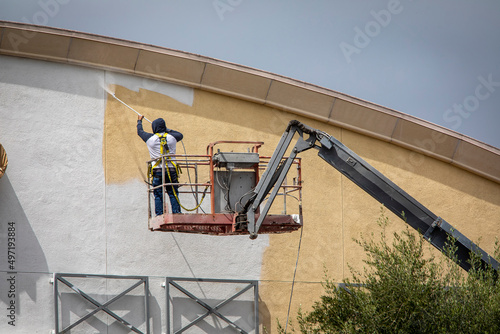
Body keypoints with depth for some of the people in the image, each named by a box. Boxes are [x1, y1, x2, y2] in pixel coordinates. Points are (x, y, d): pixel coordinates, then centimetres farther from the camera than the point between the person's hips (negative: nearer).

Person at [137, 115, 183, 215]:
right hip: (171, 169, 1)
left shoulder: (150, 138, 1)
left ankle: (159, 215, -6)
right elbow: (180, 135, 29)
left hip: (157, 170, -1)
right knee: (173, 194, 2)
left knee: (158, 195, 0)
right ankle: (176, 213, -6)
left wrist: (139, 121, 40)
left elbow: (140, 131, 21)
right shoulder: (171, 137, 5)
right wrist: (168, 130, 37)